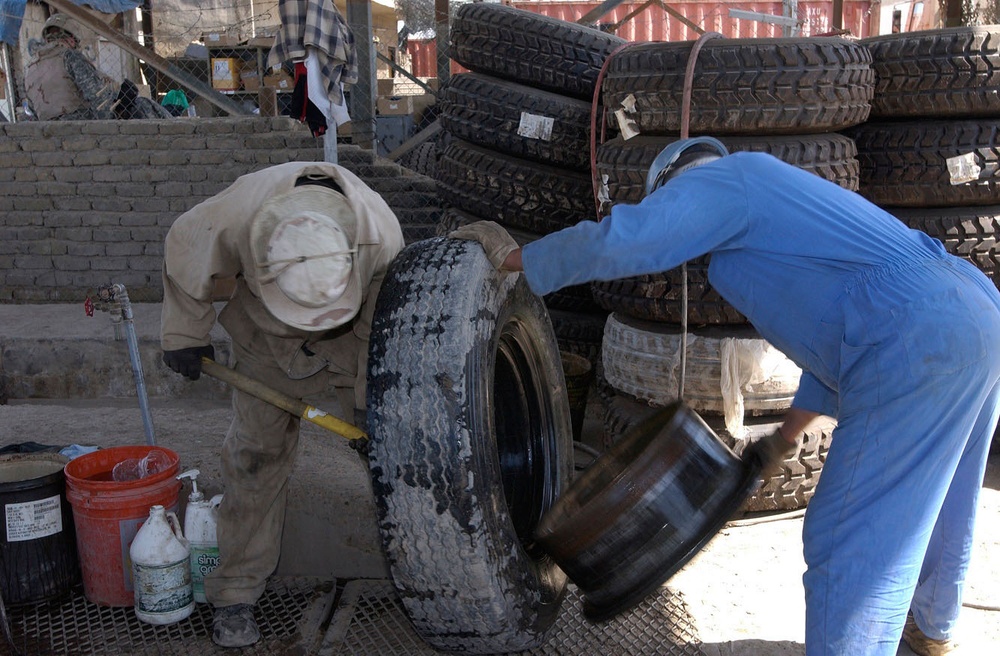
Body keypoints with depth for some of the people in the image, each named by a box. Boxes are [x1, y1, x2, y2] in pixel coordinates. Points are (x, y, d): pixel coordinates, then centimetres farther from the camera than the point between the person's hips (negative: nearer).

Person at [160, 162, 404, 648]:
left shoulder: (383, 236, -38)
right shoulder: (233, 218, -39)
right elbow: (183, 259, -14)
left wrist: (373, 396, -10)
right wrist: (186, 335, -4)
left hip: (354, 335, 0)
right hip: (266, 339, 0)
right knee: (256, 453, 1)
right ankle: (236, 592, 14)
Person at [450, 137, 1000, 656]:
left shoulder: (721, 180, 0)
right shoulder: (780, 198, 29)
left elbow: (617, 241, -16)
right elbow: (833, 330, 33)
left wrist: (512, 256, -1)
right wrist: (787, 434, 39)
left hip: (916, 351, -11)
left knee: (850, 545, -4)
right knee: (932, 506, 31)